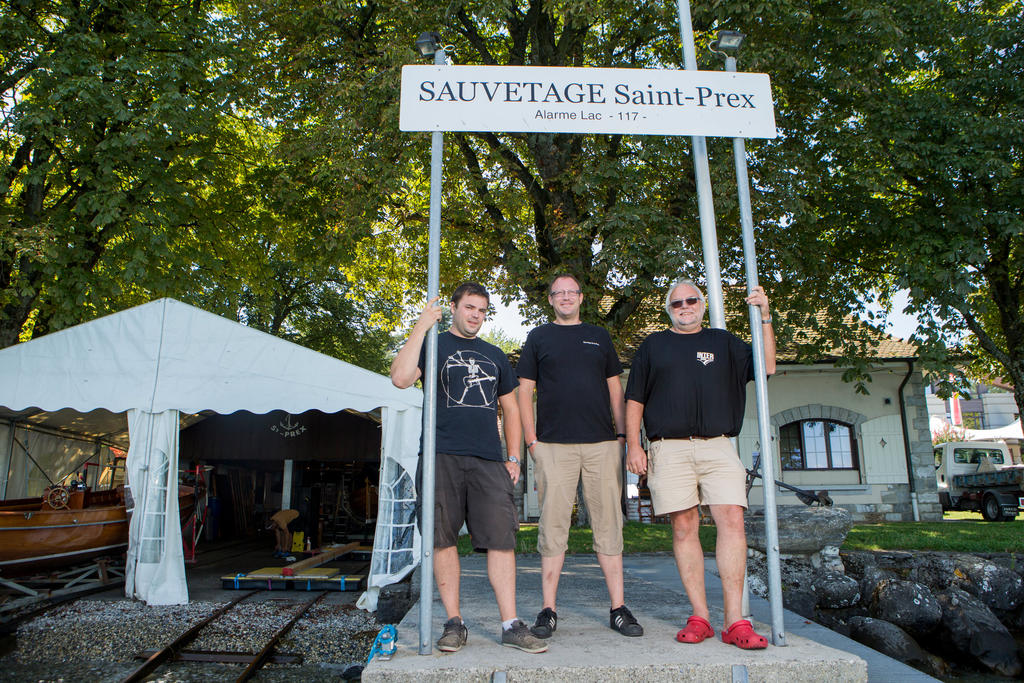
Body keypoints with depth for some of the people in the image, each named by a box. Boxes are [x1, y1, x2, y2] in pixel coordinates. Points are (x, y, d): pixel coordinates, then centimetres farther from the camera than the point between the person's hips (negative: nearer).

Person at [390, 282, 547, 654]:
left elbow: (510, 408, 24)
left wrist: (513, 457, 14)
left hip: (488, 460, 3)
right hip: (442, 458, -2)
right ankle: (454, 623, 12)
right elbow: (401, 378, -10)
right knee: (443, 539, 0)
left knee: (501, 538, -3)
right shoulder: (434, 345, 10)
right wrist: (421, 326, -9)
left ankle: (510, 624, 4)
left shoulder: (495, 355, 21)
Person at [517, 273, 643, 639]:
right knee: (553, 527, 0)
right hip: (554, 445, -2)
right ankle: (548, 610, 8)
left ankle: (619, 609, 10)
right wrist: (530, 439, -1)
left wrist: (623, 433, 8)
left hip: (602, 443, 2)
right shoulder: (538, 337, 12)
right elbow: (525, 390, 8)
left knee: (608, 526, 3)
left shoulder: (599, 336, 18)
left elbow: (615, 388, 17)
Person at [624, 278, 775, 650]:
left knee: (732, 521, -11)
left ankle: (735, 620, -7)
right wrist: (633, 445, 3)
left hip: (718, 447, 0)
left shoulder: (723, 341, 19)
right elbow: (634, 400, 13)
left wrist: (764, 317, 3)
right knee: (684, 528, -1)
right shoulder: (653, 346, 17)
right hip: (670, 449, 0)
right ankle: (699, 616, 6)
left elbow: (767, 367, 9)